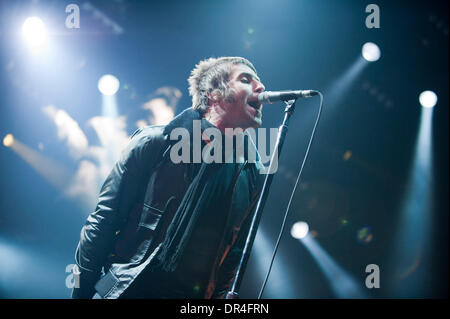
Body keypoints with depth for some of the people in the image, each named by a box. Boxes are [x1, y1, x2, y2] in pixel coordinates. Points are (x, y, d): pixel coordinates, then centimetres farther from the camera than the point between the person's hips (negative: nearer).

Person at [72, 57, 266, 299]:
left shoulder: (253, 175, 6)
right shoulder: (154, 142, -5)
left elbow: (236, 251, 13)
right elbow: (103, 221, -4)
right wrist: (82, 291, -6)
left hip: (197, 295, 3)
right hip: (126, 291, -3)